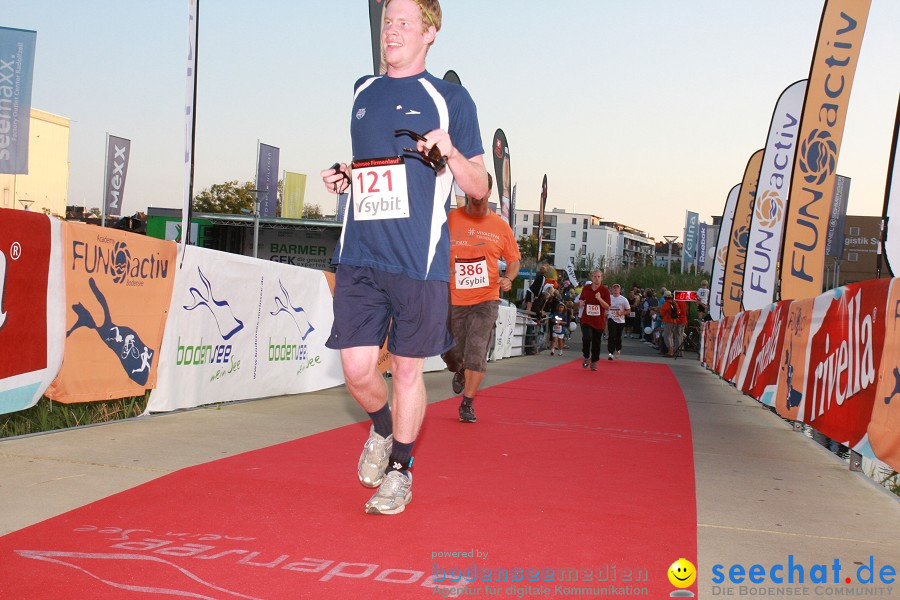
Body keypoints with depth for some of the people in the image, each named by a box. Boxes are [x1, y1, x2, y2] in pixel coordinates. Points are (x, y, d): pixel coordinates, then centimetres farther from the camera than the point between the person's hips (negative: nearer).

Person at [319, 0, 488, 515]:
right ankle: (382, 429, 33)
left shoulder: (450, 98, 3)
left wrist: (450, 153, -15)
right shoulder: (362, 92, 16)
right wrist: (340, 178, 7)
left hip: (419, 260, -3)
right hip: (360, 255, 4)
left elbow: (479, 187, 3)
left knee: (408, 369, 5)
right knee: (357, 368, 0)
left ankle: (400, 471, 24)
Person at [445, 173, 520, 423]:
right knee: (452, 353, 9)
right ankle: (462, 370, 47)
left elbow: (514, 260, 12)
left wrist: (508, 278, -8)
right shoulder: (450, 219, -1)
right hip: (453, 299, 1)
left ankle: (467, 404, 4)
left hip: (486, 299, -1)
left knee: (477, 352, -11)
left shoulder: (500, 226, 2)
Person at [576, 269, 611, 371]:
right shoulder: (586, 288, 4)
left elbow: (607, 307, -6)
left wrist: (600, 299, -21)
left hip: (599, 321, 0)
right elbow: (580, 300, 20)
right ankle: (586, 357, 5)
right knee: (586, 338, -19)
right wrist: (580, 302, -4)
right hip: (586, 319, 0)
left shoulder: (605, 290, -3)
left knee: (596, 342, 5)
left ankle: (594, 362, 21)